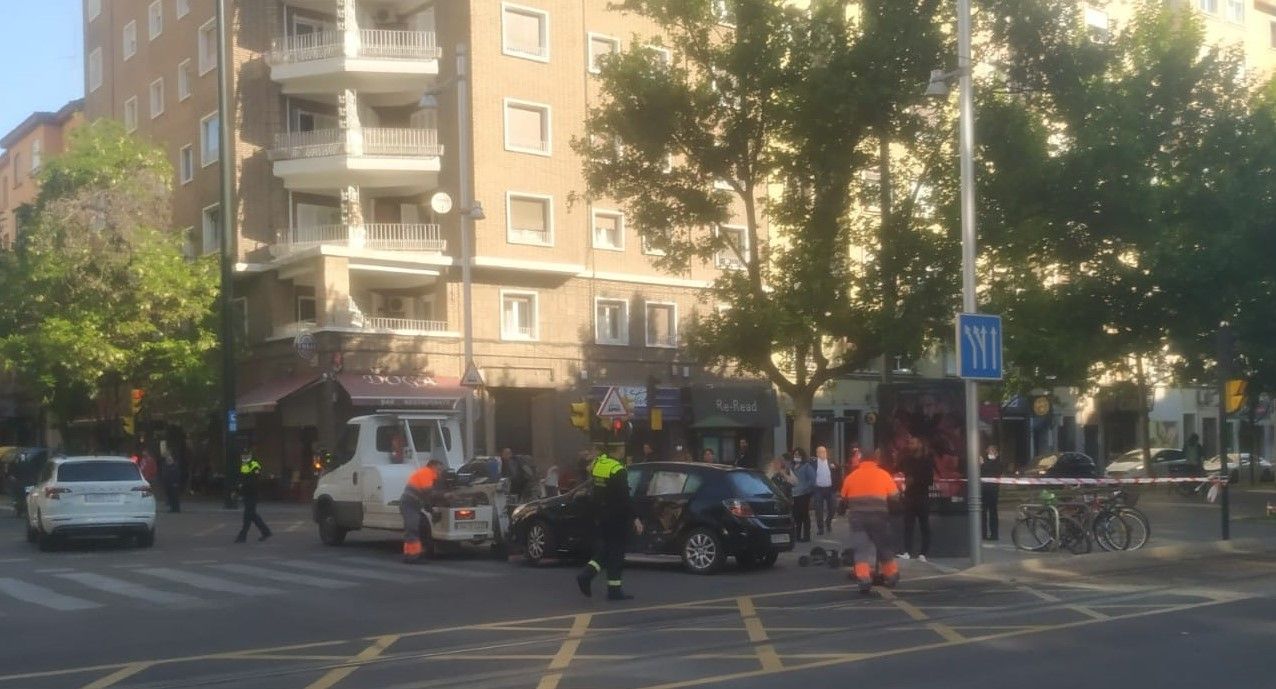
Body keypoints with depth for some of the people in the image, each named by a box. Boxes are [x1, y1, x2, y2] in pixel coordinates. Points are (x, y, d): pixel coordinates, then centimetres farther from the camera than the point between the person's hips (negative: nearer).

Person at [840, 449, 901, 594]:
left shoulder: (851, 476, 7)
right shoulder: (884, 475, 2)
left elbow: (844, 498, 12)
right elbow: (894, 496, 3)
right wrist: (889, 511, 18)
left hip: (857, 518, 0)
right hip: (878, 518, 0)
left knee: (861, 550, 2)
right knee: (884, 547, 17)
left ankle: (864, 580, -13)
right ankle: (891, 576, 28)